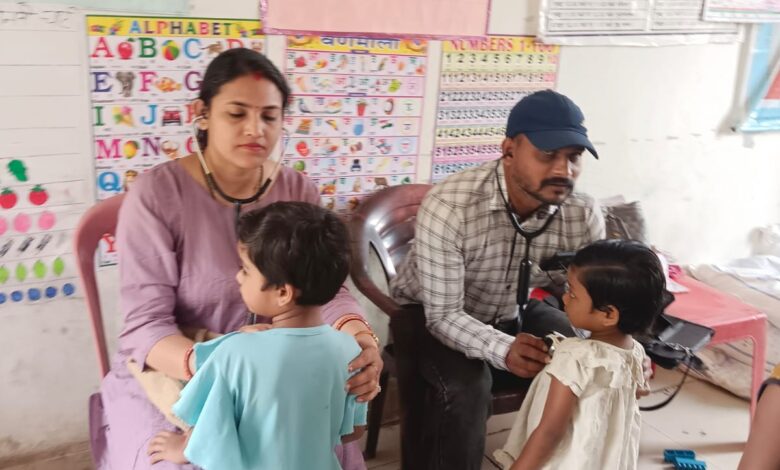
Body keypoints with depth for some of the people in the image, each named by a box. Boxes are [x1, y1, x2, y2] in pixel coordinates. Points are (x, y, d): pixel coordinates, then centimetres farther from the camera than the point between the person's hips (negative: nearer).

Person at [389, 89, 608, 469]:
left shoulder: (583, 215, -18)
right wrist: (503, 349, -48)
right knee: (465, 386, -31)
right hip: (431, 314, -4)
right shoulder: (448, 207, -32)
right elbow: (443, 314, -30)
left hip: (513, 312, 5)